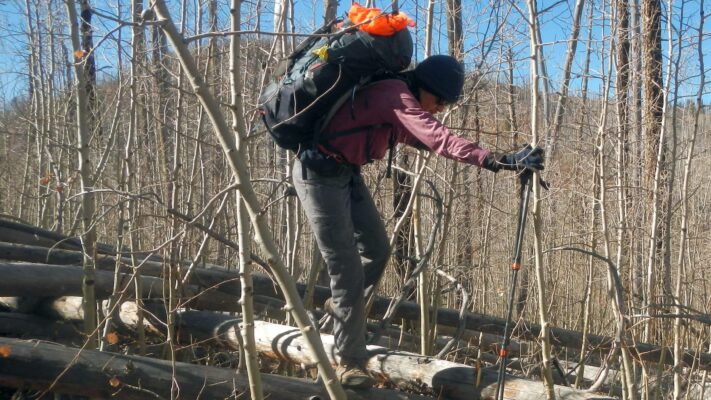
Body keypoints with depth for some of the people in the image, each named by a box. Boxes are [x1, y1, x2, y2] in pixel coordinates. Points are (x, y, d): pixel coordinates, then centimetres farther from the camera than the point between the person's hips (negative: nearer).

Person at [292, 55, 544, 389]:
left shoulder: (399, 99, 6)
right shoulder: (396, 95, -25)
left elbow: (422, 139, 16)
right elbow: (439, 139, -36)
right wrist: (498, 161, -43)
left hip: (346, 171, 10)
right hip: (320, 173, -10)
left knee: (376, 249, 13)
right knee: (347, 267, -7)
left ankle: (342, 308, 37)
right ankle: (350, 363, 3)